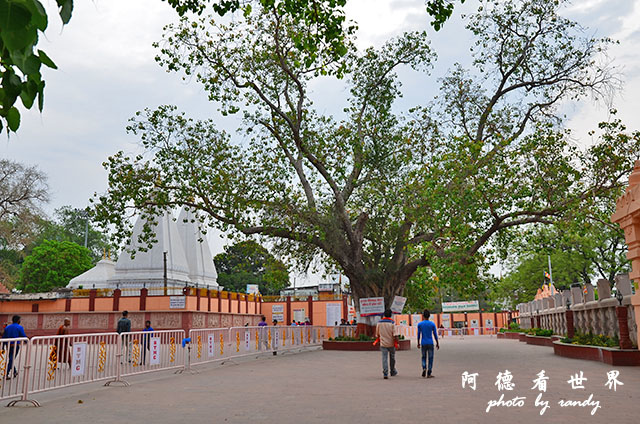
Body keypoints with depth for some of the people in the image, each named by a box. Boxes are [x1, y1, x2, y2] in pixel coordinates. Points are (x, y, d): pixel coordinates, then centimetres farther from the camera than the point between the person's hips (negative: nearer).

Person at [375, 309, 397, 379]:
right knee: (392, 358, 17)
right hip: (391, 343, -1)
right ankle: (393, 372, 31)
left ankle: (385, 373, -11)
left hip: (383, 343, 1)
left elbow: (377, 334, 6)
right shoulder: (392, 323, -9)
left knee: (384, 358, 0)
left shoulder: (379, 322, 0)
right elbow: (394, 335, -13)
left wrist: (378, 339, 23)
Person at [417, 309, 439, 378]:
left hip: (423, 344, 1)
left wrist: (418, 343, 12)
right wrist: (437, 343, 9)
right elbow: (435, 334, -1)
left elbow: (419, 335, 1)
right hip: (430, 344, -1)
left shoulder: (420, 324, -3)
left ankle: (424, 368, -7)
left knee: (424, 357, 16)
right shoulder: (432, 324, -5)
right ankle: (429, 374, 1)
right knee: (430, 358, 5)